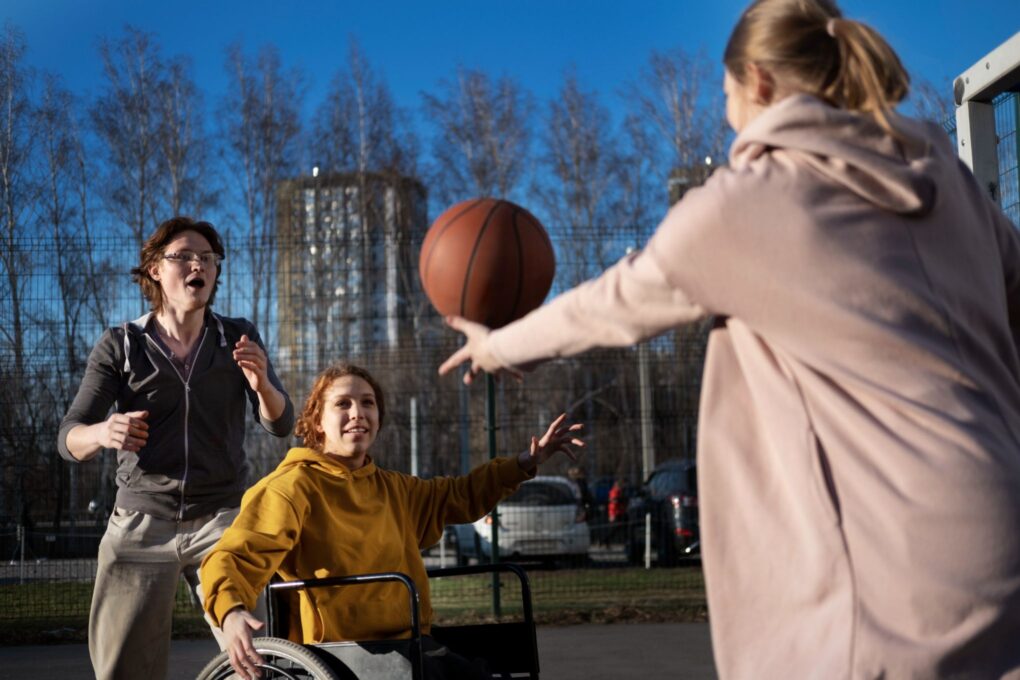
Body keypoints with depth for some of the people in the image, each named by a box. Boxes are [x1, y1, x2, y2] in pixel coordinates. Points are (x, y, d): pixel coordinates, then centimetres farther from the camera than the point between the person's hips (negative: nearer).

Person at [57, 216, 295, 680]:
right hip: (140, 524, 0)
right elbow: (69, 438, -3)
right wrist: (103, 433, -27)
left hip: (222, 519, 0)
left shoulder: (239, 338, 6)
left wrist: (261, 384, -25)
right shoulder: (120, 346, 2)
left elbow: (280, 424, -2)